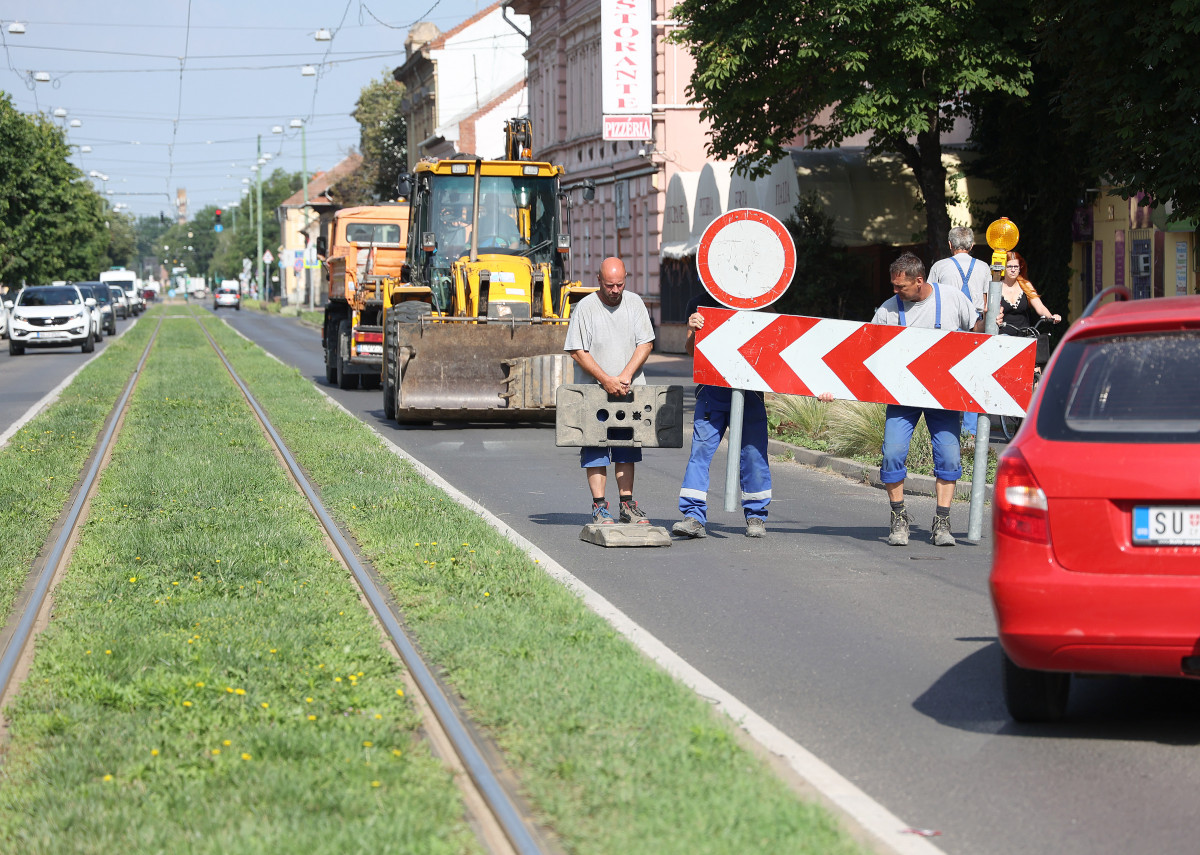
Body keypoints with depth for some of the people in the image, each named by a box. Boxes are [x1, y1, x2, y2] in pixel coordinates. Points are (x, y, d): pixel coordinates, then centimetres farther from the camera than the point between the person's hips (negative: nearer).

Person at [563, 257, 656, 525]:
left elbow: (646, 344, 3)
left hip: (630, 390, 3)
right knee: (596, 450, -3)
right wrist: (606, 380, -15)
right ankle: (599, 507, 0)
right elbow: (577, 352, -7)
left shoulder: (634, 303, 6)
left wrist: (625, 376, -10)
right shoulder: (585, 307, -5)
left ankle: (627, 505, 11)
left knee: (627, 451, 6)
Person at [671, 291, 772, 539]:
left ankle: (756, 516, 14)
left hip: (748, 388, 0)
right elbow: (691, 350, 0)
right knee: (701, 447, -8)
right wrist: (693, 331, -20)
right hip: (712, 390, 0)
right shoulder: (699, 304, 8)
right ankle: (694, 517, -9)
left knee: (753, 451, 1)